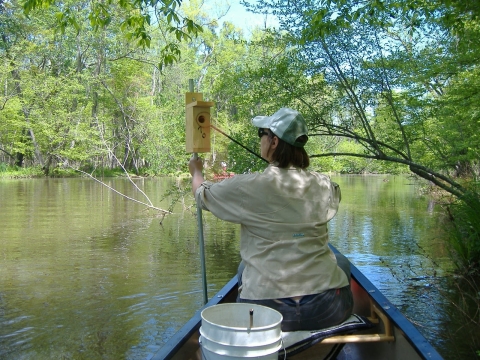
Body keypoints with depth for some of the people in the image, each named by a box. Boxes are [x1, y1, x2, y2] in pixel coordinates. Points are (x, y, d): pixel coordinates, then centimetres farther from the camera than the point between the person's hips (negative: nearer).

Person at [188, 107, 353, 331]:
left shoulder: (247, 186, -9)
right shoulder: (325, 186, 0)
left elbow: (202, 194, 12)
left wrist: (196, 172, 34)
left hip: (266, 309, -1)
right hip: (329, 309, 2)